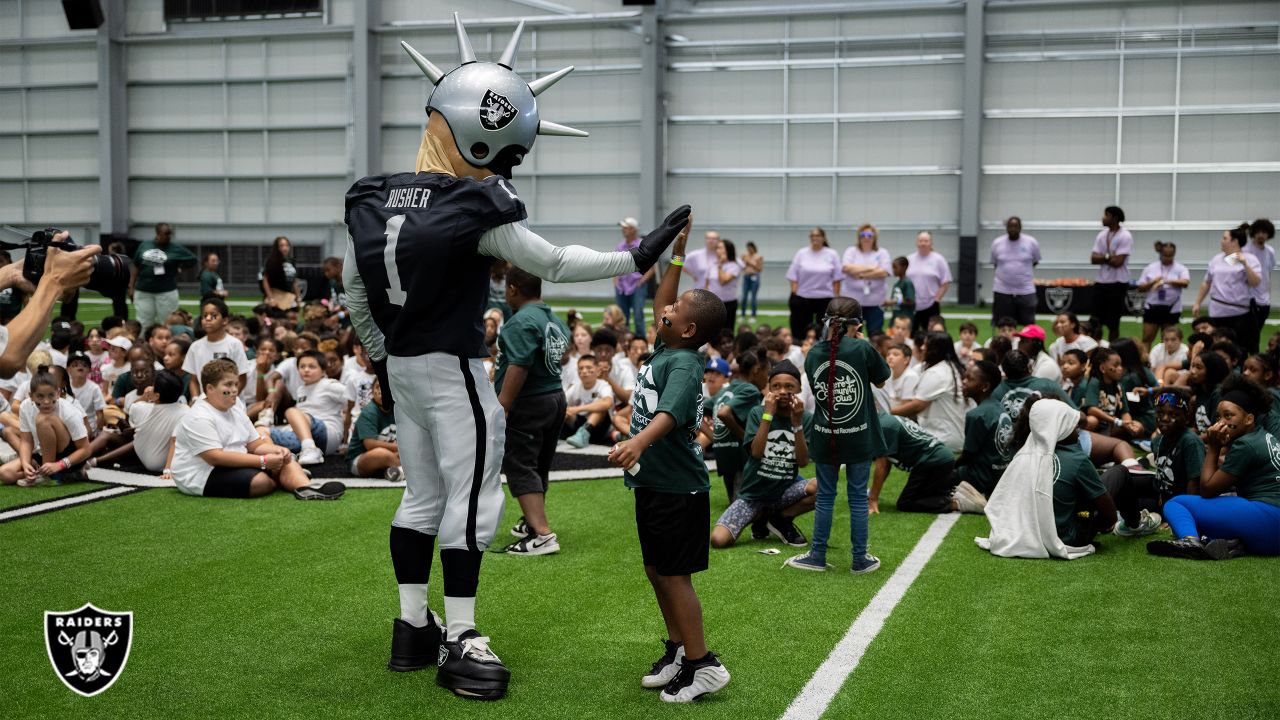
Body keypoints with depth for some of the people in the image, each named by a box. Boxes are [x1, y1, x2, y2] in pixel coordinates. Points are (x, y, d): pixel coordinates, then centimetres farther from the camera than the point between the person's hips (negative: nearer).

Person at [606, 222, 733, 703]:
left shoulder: (683, 365, -20)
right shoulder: (663, 349, 7)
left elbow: (671, 411, -38)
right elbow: (660, 306, 22)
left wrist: (639, 441, -55)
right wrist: (676, 255, 17)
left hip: (679, 488, -9)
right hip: (654, 483, 9)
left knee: (674, 576, -3)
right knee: (657, 573, 16)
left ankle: (703, 665, 6)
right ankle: (678, 652, 29)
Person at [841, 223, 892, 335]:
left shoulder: (882, 253, 7)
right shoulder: (851, 251, 9)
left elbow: (883, 272, -7)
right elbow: (846, 268, -9)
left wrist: (861, 275, -10)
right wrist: (870, 268, -9)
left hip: (875, 302, -1)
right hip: (853, 300, 1)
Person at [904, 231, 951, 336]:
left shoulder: (938, 260, -1)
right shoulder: (909, 259, 9)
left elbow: (945, 283, -2)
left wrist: (936, 299, -8)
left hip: (930, 306, -3)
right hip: (910, 306, 3)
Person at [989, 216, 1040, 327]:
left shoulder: (1032, 243, -2)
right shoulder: (997, 243, 1)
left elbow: (1035, 261, 12)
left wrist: (1023, 272, 10)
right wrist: (1007, 273, 6)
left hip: (1026, 290, -1)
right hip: (1002, 290, 1)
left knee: (1029, 324, 2)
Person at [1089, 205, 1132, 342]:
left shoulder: (1125, 237, -12)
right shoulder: (1102, 235, 8)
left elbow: (1117, 261, -19)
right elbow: (1093, 259, 1)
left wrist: (1102, 257, -5)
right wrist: (1109, 257, -13)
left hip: (1117, 284, -6)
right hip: (1101, 283, 6)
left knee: (1113, 323, 1)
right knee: (1096, 320, 6)